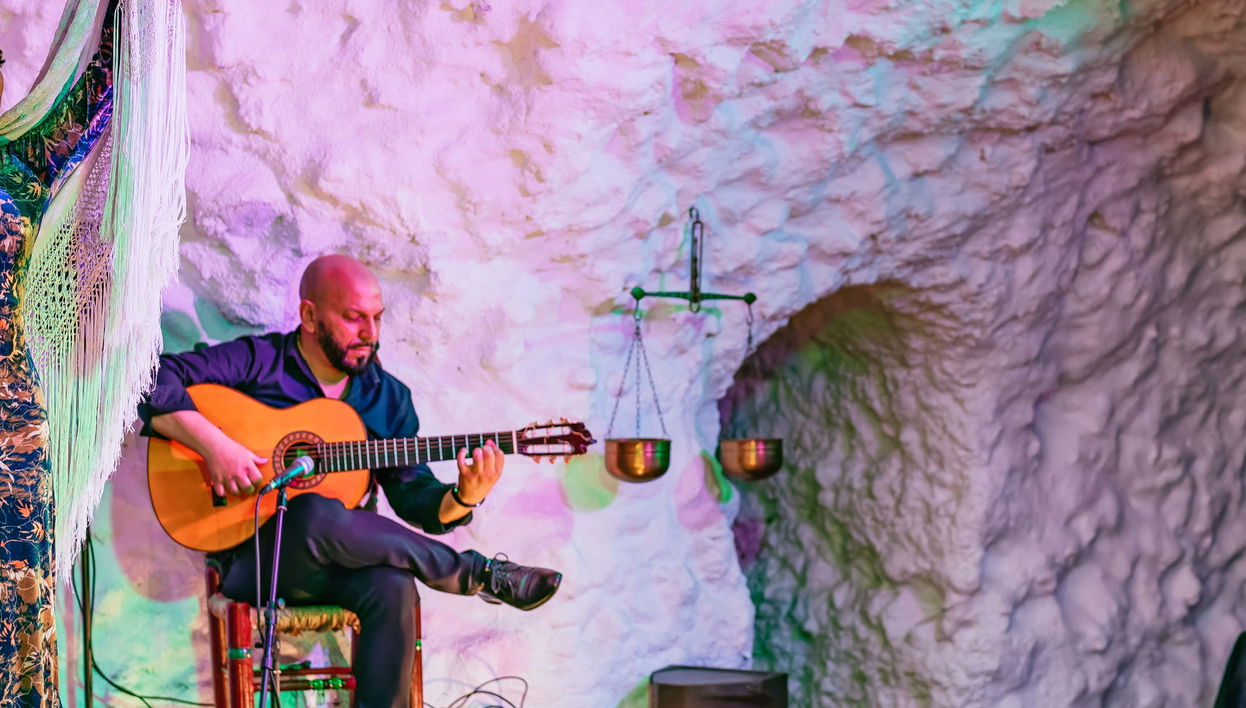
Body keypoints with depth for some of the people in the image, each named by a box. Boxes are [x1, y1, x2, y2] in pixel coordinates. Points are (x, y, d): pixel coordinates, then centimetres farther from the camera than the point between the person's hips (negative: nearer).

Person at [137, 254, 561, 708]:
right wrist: (213, 443, -25)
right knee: (316, 516, -37)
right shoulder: (257, 362, -4)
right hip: (250, 557, -3)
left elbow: (416, 500, 7)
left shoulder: (388, 397, 10)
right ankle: (479, 575, -20)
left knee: (391, 586, -33)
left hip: (341, 561, 4)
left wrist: (463, 499, -15)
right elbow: (152, 381, -12)